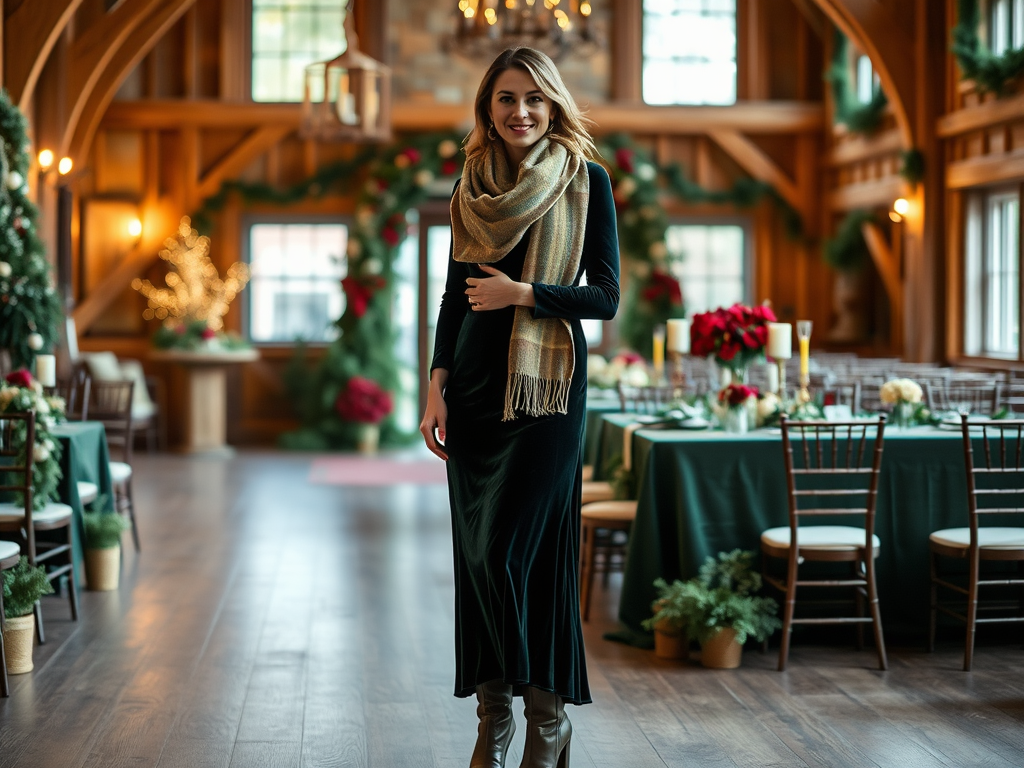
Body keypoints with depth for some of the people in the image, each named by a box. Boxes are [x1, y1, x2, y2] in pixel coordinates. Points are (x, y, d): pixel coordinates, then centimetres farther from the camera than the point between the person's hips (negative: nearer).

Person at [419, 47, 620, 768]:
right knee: (477, 553, 5)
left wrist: (523, 292, -14)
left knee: (510, 551, -9)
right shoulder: (473, 188, 11)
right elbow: (456, 293, 13)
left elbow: (606, 297, -4)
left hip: (548, 384, -4)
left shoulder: (586, 181, -1)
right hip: (475, 385, 5)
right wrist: (437, 386, 5)